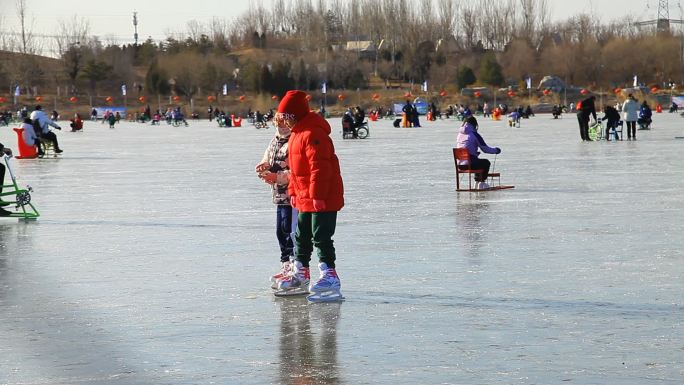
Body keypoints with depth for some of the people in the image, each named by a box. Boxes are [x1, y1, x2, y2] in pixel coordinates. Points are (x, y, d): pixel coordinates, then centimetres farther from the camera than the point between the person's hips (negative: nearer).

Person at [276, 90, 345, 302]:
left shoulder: (313, 134, -21)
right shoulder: (296, 134, 14)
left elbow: (320, 168, -26)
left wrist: (318, 195, -27)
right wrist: (293, 192, 18)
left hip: (323, 199, -11)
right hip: (305, 198, 11)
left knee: (321, 236, -10)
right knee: (302, 235, 19)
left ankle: (329, 274, -8)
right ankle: (300, 272, 31)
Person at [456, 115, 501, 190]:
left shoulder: (460, 134, 9)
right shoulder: (474, 134, -9)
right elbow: (485, 149, -5)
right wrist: (495, 150, 12)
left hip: (460, 164, 6)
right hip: (470, 163, -6)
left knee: (479, 162, 35)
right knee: (486, 163, 23)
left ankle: (477, 182, 38)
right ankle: (482, 183, 23)